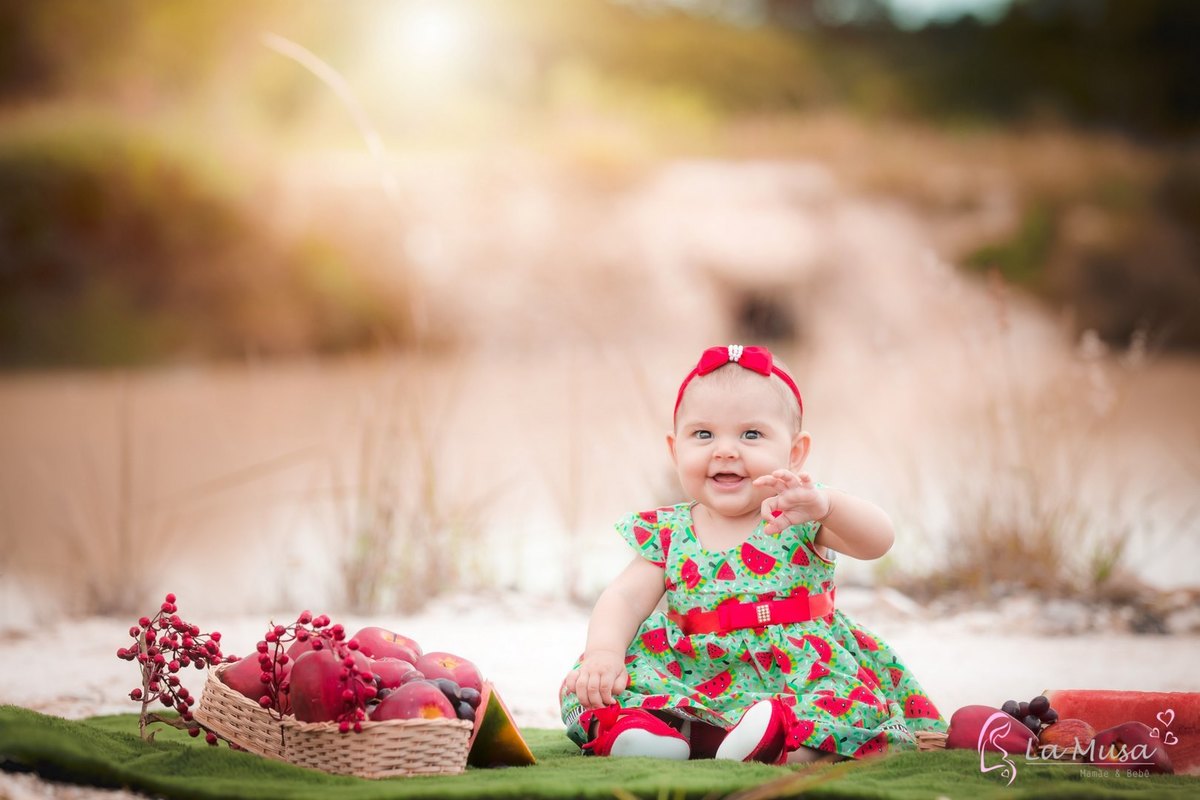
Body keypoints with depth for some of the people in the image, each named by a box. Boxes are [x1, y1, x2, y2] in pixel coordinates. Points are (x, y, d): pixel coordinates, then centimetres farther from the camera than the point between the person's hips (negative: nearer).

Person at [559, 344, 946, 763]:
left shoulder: (799, 520, -2)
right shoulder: (668, 534, 6)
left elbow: (877, 540, -18)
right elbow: (625, 599, 0)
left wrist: (826, 504, -40)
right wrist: (604, 650, -23)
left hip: (802, 678, -2)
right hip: (691, 685, 2)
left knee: (857, 696, -33)